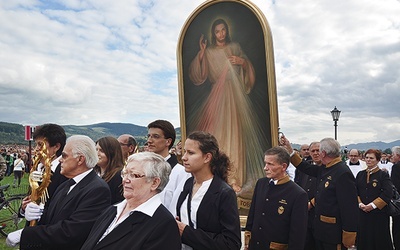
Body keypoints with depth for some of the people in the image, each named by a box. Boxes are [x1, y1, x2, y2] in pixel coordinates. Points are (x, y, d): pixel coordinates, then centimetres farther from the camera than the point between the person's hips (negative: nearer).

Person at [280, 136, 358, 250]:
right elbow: (306, 168, 16)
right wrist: (289, 149, 10)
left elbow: (350, 207, -24)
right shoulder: (324, 169, 4)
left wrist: (348, 238, -20)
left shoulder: (343, 173, -24)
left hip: (333, 233, -8)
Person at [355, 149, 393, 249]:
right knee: (363, 239, 7)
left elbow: (387, 194, -12)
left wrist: (373, 205, -16)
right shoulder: (360, 174, 10)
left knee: (380, 240, 3)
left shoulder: (383, 175, -2)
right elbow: (355, 191, 8)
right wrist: (360, 203, -8)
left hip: (378, 213, -3)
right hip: (362, 212, 4)